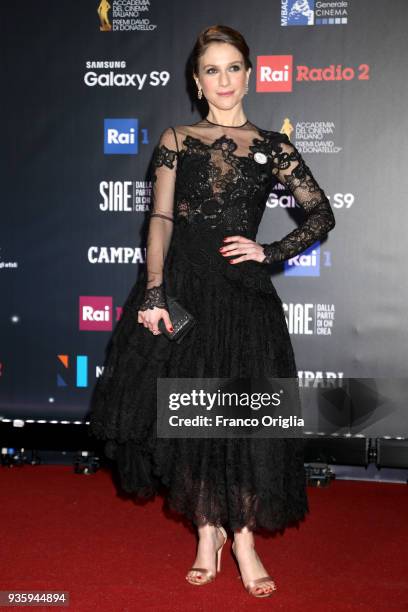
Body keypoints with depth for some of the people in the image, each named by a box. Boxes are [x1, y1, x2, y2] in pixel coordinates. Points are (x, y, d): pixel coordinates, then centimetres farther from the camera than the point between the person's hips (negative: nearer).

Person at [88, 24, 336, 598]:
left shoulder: (272, 146, 8)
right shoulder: (176, 139, 8)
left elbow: (322, 215, 9)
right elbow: (160, 217, 0)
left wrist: (269, 252, -4)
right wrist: (153, 292, -11)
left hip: (243, 289, 0)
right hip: (180, 283, 1)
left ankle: (243, 535, 12)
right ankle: (208, 530, 19)